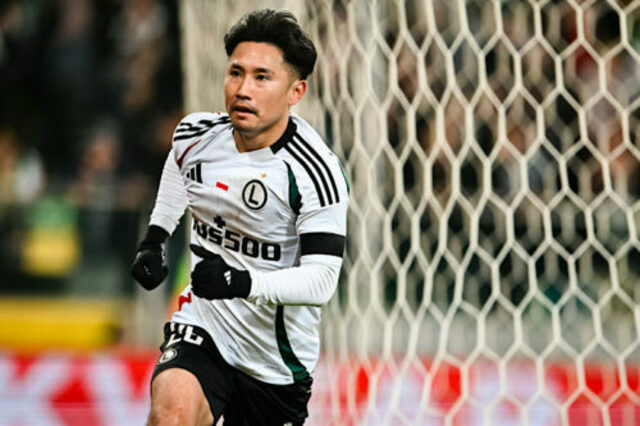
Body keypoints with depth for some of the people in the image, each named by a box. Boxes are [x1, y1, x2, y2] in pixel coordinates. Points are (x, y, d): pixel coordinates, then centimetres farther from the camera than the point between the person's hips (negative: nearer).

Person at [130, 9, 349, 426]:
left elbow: (321, 280, -24)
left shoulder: (317, 172, -20)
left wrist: (244, 283, -38)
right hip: (202, 328, 1)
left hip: (278, 362, -1)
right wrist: (154, 239, 19)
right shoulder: (195, 135, -4)